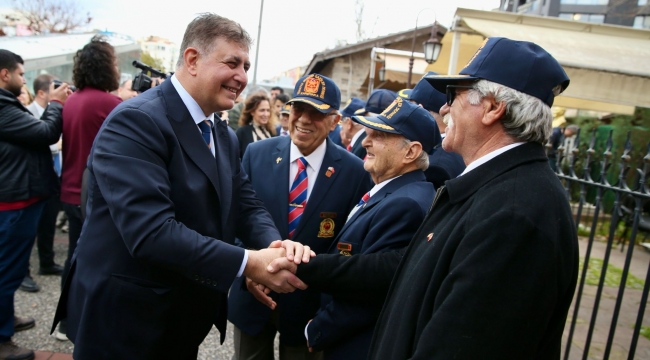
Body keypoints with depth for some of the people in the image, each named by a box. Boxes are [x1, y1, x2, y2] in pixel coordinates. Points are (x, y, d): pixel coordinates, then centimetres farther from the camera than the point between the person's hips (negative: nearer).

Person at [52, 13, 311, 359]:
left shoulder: (224, 135, 7)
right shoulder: (135, 121, -22)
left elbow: (247, 206, 3)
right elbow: (151, 231, -31)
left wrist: (275, 245, -18)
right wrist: (248, 263, -31)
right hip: (124, 319, -8)